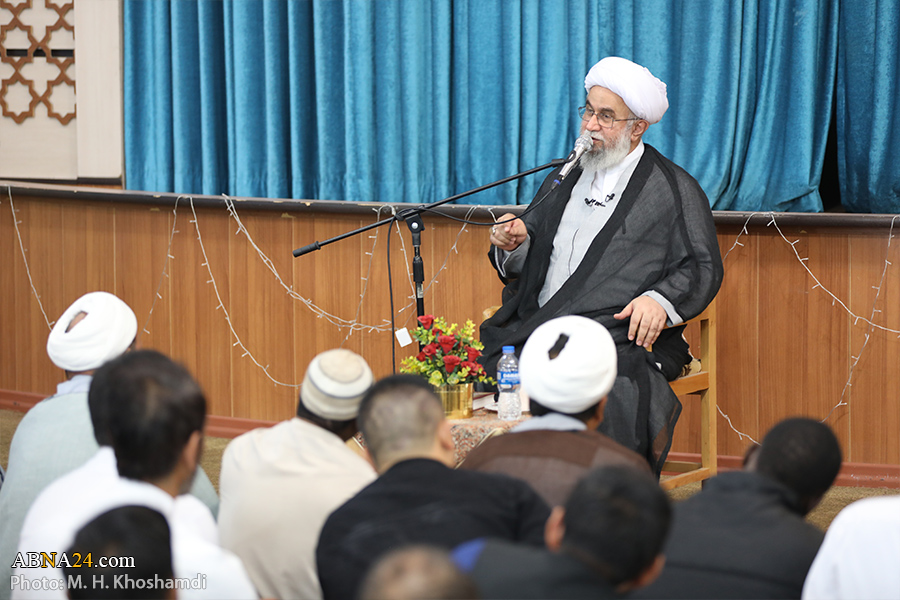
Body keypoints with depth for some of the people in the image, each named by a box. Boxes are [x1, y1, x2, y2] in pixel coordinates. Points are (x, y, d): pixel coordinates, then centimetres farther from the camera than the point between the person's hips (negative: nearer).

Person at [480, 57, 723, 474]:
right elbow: (526, 263, 24)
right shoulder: (565, 179, 24)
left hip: (622, 334, -5)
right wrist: (514, 242, 0)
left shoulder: (675, 190, 8)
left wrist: (659, 299, -17)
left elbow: (702, 268, 2)